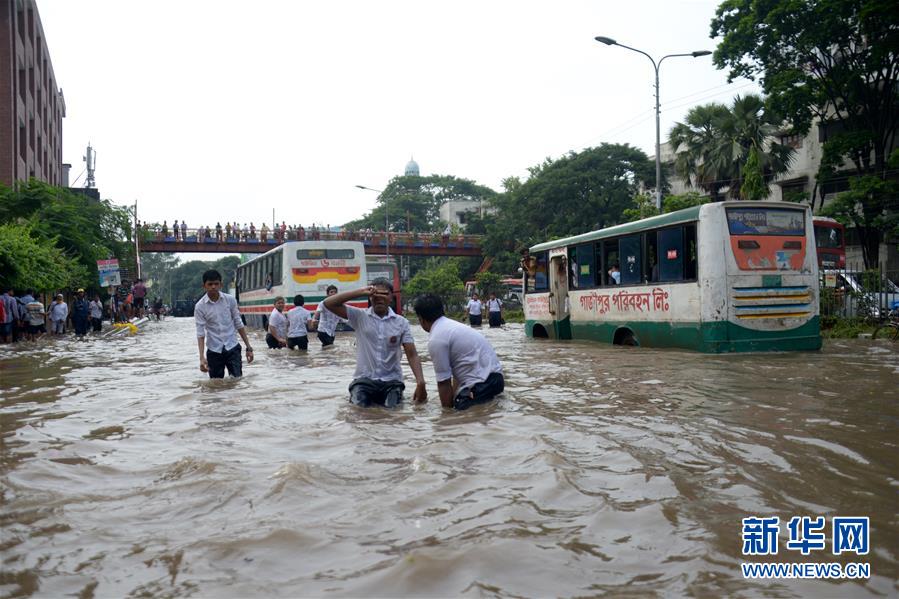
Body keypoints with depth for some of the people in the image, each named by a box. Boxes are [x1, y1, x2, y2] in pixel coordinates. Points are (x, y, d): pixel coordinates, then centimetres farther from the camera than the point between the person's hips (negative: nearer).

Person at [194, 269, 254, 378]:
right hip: (214, 351, 0)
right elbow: (200, 333, -9)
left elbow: (239, 324, 4)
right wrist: (202, 357, -19)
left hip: (232, 348, 0)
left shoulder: (230, 300, -3)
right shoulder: (200, 306, -7)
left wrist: (248, 347, 3)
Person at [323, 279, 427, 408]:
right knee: (360, 404, -23)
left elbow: (412, 355, -2)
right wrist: (361, 291, -16)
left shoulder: (401, 322, 2)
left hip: (391, 380, 1)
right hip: (364, 378, 0)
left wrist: (420, 382, -17)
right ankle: (364, 394, 8)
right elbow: (328, 304, -10)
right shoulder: (360, 316, -1)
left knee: (391, 405, -23)